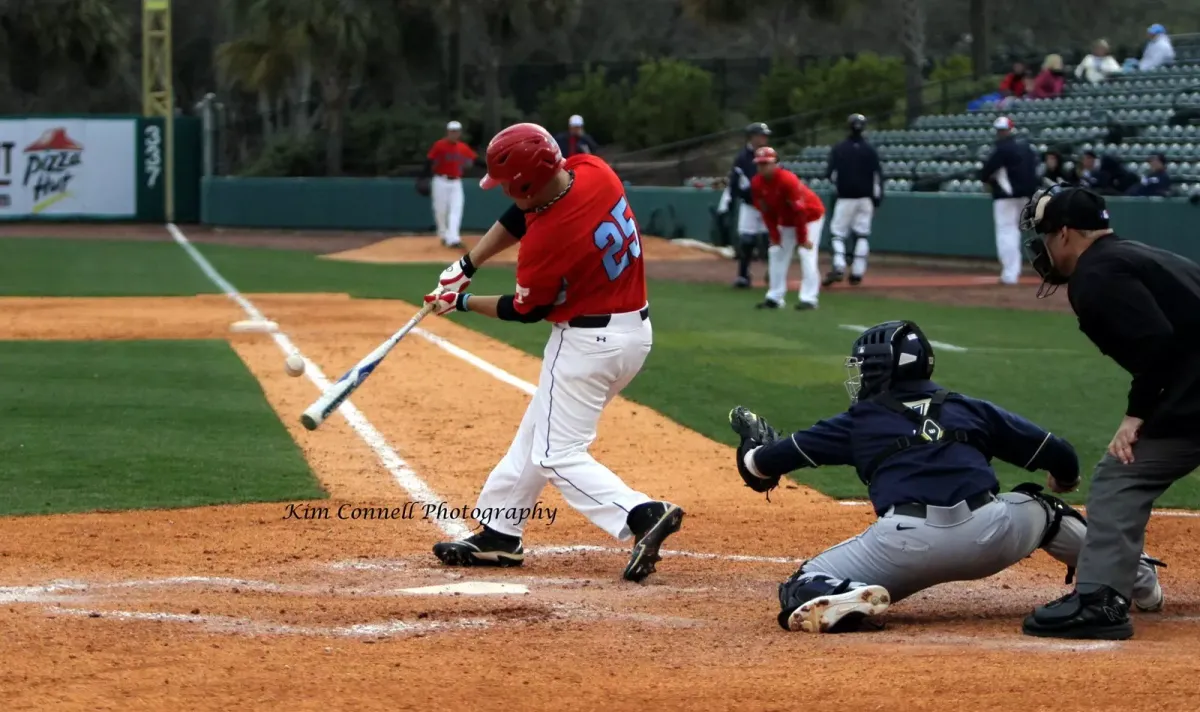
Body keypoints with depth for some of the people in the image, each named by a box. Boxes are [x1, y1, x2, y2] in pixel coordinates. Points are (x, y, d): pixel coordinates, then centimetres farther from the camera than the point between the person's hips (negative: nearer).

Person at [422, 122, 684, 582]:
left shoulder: (546, 238, -28)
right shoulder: (594, 171, -8)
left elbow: (526, 310, -9)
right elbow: (518, 217, 9)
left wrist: (463, 302, 5)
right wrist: (465, 267, 7)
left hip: (588, 344, -9)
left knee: (559, 456, -3)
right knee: (537, 432, 20)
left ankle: (642, 515, -21)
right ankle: (499, 535, 29)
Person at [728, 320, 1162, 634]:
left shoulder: (861, 421, 18)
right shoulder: (968, 410, 23)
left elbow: (761, 464, 19)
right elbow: (1059, 458, 23)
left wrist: (755, 454, 44)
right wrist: (1063, 481, 48)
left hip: (906, 542, -3)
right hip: (988, 534, 3)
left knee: (805, 587, 10)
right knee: (1039, 506, 35)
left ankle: (846, 597, -24)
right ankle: (1134, 576, 30)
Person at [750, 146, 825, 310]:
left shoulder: (788, 180, -32)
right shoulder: (757, 184, -13)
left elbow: (800, 211, -28)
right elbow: (767, 213, -4)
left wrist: (802, 238, -24)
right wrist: (774, 236, -9)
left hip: (810, 215, -7)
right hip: (786, 220, 7)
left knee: (807, 254, -17)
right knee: (776, 253, 4)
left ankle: (808, 299, -20)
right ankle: (774, 298, 9)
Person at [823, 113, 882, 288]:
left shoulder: (839, 149, -5)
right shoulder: (870, 150, -1)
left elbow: (830, 175, -4)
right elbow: (877, 176, -1)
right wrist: (877, 200, 5)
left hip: (845, 197, -2)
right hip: (865, 198, 2)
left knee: (838, 232, 3)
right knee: (862, 235, 8)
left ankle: (838, 267, -16)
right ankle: (857, 272, 6)